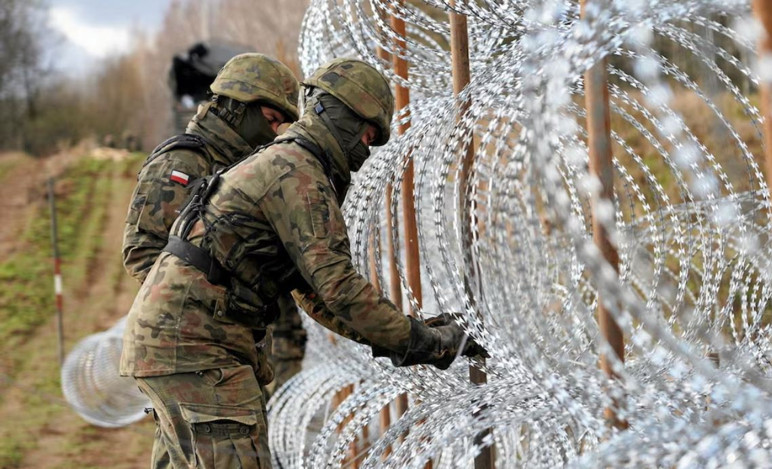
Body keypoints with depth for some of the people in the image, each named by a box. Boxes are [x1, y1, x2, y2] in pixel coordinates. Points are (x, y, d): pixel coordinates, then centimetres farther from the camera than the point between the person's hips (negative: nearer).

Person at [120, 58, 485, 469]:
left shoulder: (281, 168, 23)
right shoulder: (298, 175, -11)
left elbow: (314, 293, 25)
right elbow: (339, 287, -17)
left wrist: (394, 336, 16)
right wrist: (424, 341, -9)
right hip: (193, 340, -11)